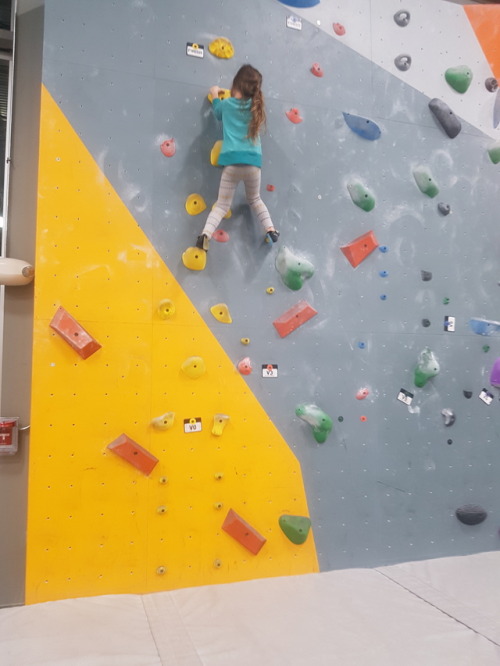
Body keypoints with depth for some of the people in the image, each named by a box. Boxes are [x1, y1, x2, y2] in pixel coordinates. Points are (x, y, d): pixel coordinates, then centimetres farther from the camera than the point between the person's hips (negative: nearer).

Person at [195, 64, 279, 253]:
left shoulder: (226, 104, 11)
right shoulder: (256, 106, 14)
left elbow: (218, 113, 33)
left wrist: (215, 95, 48)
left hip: (232, 161, -2)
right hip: (253, 161, 2)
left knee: (222, 205, 3)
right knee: (255, 199, 26)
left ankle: (206, 233, -19)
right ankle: (271, 229, 12)